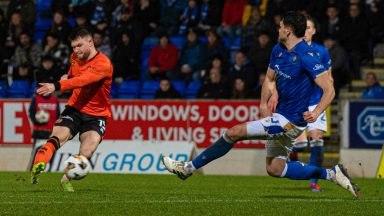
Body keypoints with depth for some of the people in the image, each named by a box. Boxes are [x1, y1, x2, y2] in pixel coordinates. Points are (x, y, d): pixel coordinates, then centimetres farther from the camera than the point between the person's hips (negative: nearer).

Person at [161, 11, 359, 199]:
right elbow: (270, 78, 22)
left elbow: (329, 90, -22)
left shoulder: (306, 57, -20)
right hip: (280, 116, 10)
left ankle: (189, 168, -2)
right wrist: (264, 104, 7)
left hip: (291, 121, -10)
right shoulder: (278, 50, 7)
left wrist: (316, 113, -36)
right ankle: (331, 174, 11)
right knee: (274, 169, 12)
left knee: (234, 132, -12)